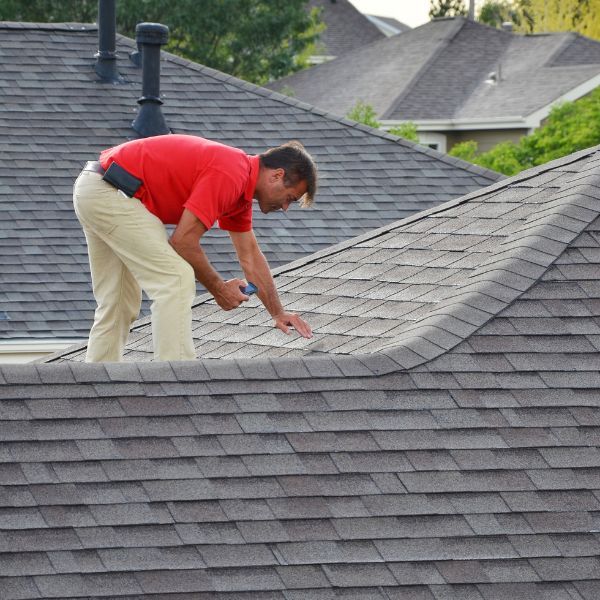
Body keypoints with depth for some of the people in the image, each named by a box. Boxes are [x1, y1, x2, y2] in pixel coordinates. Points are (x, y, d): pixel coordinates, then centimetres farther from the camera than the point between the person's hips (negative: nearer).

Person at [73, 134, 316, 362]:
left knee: (118, 306, 17)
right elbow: (183, 241, -16)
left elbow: (250, 256, 25)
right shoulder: (229, 176, -16)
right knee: (176, 279, -12)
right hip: (112, 193, -11)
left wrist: (278, 313, 27)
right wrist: (218, 288, -3)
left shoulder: (240, 185, 15)